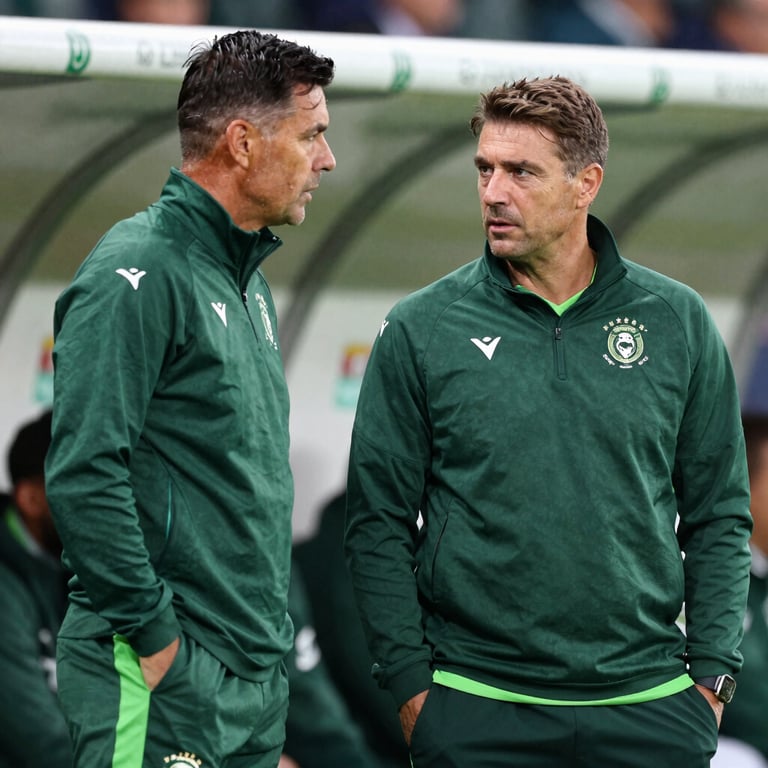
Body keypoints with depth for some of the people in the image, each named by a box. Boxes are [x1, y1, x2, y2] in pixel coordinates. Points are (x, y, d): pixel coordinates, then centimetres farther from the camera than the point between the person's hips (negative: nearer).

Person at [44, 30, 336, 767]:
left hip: (255, 678, 9)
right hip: (162, 681, -9)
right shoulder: (136, 277, -13)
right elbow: (84, 478, -21)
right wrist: (156, 639, -18)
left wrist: (268, 636, 17)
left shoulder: (245, 280, 18)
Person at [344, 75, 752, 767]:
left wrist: (713, 675, 2)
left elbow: (719, 516, 10)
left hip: (649, 705, 1)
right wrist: (409, 684, -4)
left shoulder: (678, 322, 6)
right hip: (474, 712, -1)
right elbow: (379, 523, 3)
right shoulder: (421, 330, 2)